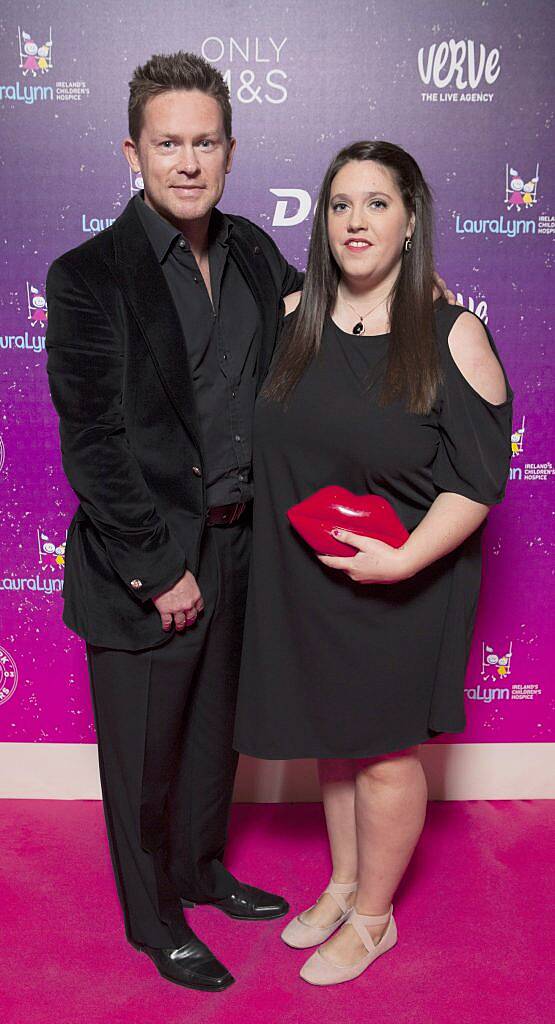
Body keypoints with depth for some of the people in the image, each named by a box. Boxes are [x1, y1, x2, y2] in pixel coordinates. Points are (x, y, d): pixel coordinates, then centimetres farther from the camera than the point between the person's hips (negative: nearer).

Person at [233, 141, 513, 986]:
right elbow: (264, 441, 11)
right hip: (304, 579, 4)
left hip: (404, 588, -4)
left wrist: (403, 559, -25)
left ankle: (372, 916, 35)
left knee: (385, 752, 11)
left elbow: (479, 476, -14)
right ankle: (343, 883, 44)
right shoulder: (292, 317, 0)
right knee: (333, 738, 20)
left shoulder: (454, 336, -13)